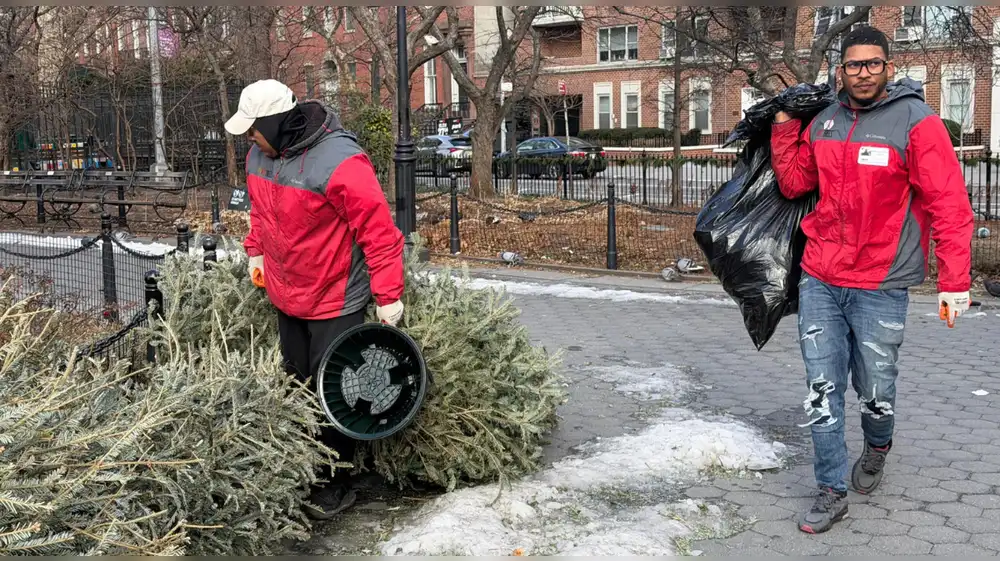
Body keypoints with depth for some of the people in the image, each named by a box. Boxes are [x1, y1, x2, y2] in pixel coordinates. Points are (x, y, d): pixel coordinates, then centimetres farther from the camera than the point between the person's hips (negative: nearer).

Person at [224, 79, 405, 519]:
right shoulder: (261, 154, 1)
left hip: (335, 302, -8)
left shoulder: (340, 162, -25)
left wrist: (388, 296, -22)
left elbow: (379, 231, -23)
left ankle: (337, 486, 17)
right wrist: (256, 252, 19)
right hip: (287, 297, 8)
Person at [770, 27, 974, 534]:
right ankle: (832, 492, 13)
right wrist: (784, 126, 8)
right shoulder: (824, 123, 8)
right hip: (819, 281, 4)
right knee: (822, 390, 2)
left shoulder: (917, 123, -9)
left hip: (882, 287, -4)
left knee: (875, 389, 9)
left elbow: (950, 205, -12)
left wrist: (954, 281, -18)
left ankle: (877, 449, 42)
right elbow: (792, 183, 18)